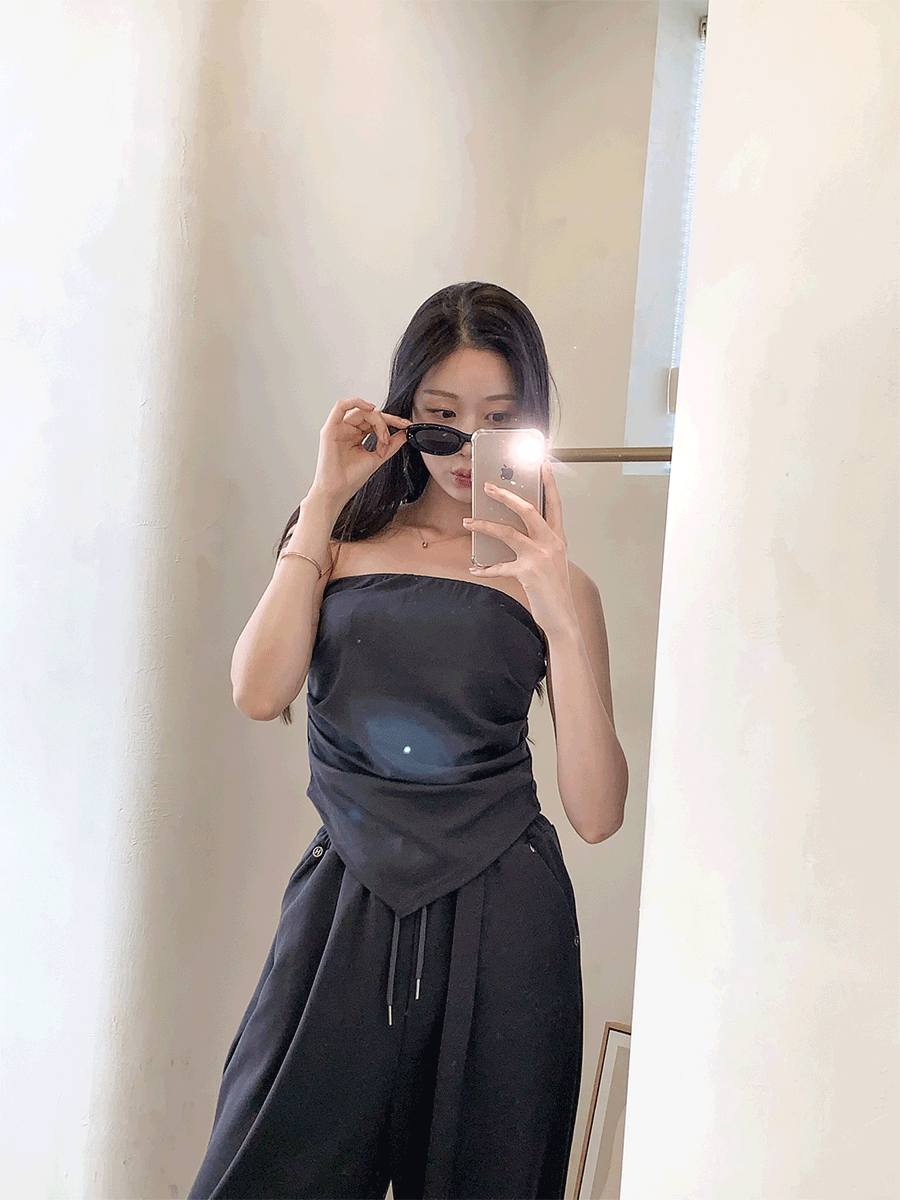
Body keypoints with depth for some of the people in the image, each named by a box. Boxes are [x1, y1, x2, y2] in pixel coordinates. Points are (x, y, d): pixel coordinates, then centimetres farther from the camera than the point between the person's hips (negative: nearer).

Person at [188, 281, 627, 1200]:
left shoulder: (549, 578, 4)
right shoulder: (342, 542, 7)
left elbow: (596, 814, -5)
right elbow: (258, 693, -11)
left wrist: (563, 618, -17)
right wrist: (324, 499, -8)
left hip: (499, 926, 0)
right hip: (346, 909, 0)